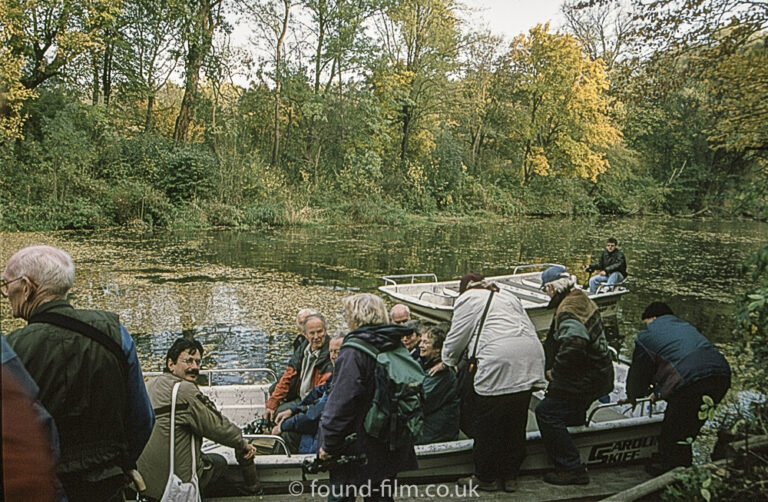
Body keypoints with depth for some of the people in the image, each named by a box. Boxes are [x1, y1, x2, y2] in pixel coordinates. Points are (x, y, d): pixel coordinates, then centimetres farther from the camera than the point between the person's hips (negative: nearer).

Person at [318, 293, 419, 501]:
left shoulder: (353, 352, -19)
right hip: (391, 444, 7)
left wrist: (328, 444, -14)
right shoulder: (398, 348, 3)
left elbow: (341, 402, -22)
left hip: (356, 445, -7)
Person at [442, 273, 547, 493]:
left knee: (487, 424, 6)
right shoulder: (507, 295, 29)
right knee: (516, 422, 15)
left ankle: (486, 478, 17)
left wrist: (449, 360, 29)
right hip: (530, 360, 7)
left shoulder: (467, 299, 10)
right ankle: (510, 476, 24)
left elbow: (457, 337, 10)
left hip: (499, 362, -7)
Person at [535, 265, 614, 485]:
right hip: (597, 374, 11)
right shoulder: (583, 300, 10)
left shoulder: (568, 311, -22)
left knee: (547, 412, -10)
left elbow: (574, 344, -38)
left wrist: (555, 371, -26)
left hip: (586, 379, -11)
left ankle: (572, 469, -6)